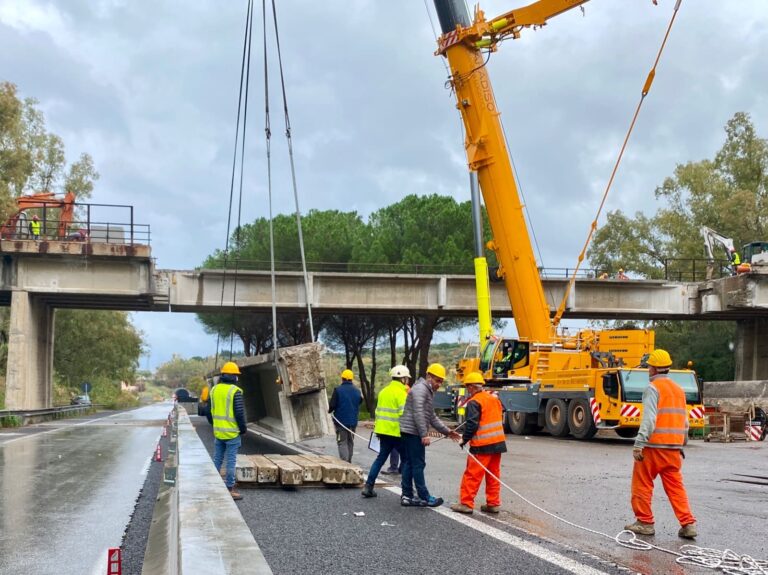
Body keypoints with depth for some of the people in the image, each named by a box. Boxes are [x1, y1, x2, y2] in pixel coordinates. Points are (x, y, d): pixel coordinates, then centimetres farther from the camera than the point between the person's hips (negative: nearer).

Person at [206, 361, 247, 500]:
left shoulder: (214, 389, 5)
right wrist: (243, 428, -3)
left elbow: (208, 410, 12)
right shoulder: (235, 391, -15)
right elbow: (239, 412, -16)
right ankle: (230, 490, 2)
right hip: (232, 432, -6)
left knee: (217, 459, 16)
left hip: (218, 431, 6)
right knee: (231, 461, -1)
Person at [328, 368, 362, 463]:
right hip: (353, 421, 4)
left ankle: (344, 462, -17)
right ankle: (349, 462, 22)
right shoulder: (357, 391, 4)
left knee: (342, 442, -3)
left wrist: (330, 410, 8)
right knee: (350, 442, 16)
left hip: (341, 420, -4)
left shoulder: (338, 390, -11)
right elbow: (359, 403, 14)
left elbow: (332, 405, -13)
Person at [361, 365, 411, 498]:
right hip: (396, 432, -7)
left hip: (383, 430, 7)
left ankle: (368, 486, 6)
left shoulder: (384, 391, 13)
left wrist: (378, 428, 22)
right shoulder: (401, 393, -12)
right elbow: (403, 413, -20)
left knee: (381, 458, 13)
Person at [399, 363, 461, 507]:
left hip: (407, 433, 10)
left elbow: (432, 417, 27)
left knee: (408, 464, 9)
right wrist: (424, 434, -23)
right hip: (413, 433, -10)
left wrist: (447, 431, 22)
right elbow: (418, 413, -21)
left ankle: (406, 496, 12)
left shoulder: (429, 392, 22)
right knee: (418, 465, -5)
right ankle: (424, 497, -1)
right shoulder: (420, 389, -11)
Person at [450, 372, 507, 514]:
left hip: (482, 445, -8)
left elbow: (472, 424, -18)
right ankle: (493, 504, 15)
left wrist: (464, 439, -5)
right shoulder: (494, 399, 13)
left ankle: (466, 503, 1)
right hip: (498, 442, 8)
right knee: (493, 475, 13)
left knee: (472, 475, -1)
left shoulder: (474, 402, -12)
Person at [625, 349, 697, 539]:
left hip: (654, 445, -7)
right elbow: (685, 421, 19)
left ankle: (645, 522, 10)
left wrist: (639, 444, -22)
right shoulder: (678, 390, 17)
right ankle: (688, 523, -1)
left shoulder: (653, 388, -7)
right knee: (675, 485, 8)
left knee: (642, 484, 5)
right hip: (674, 446, 7)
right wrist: (681, 444, 26)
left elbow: (649, 418, -18)